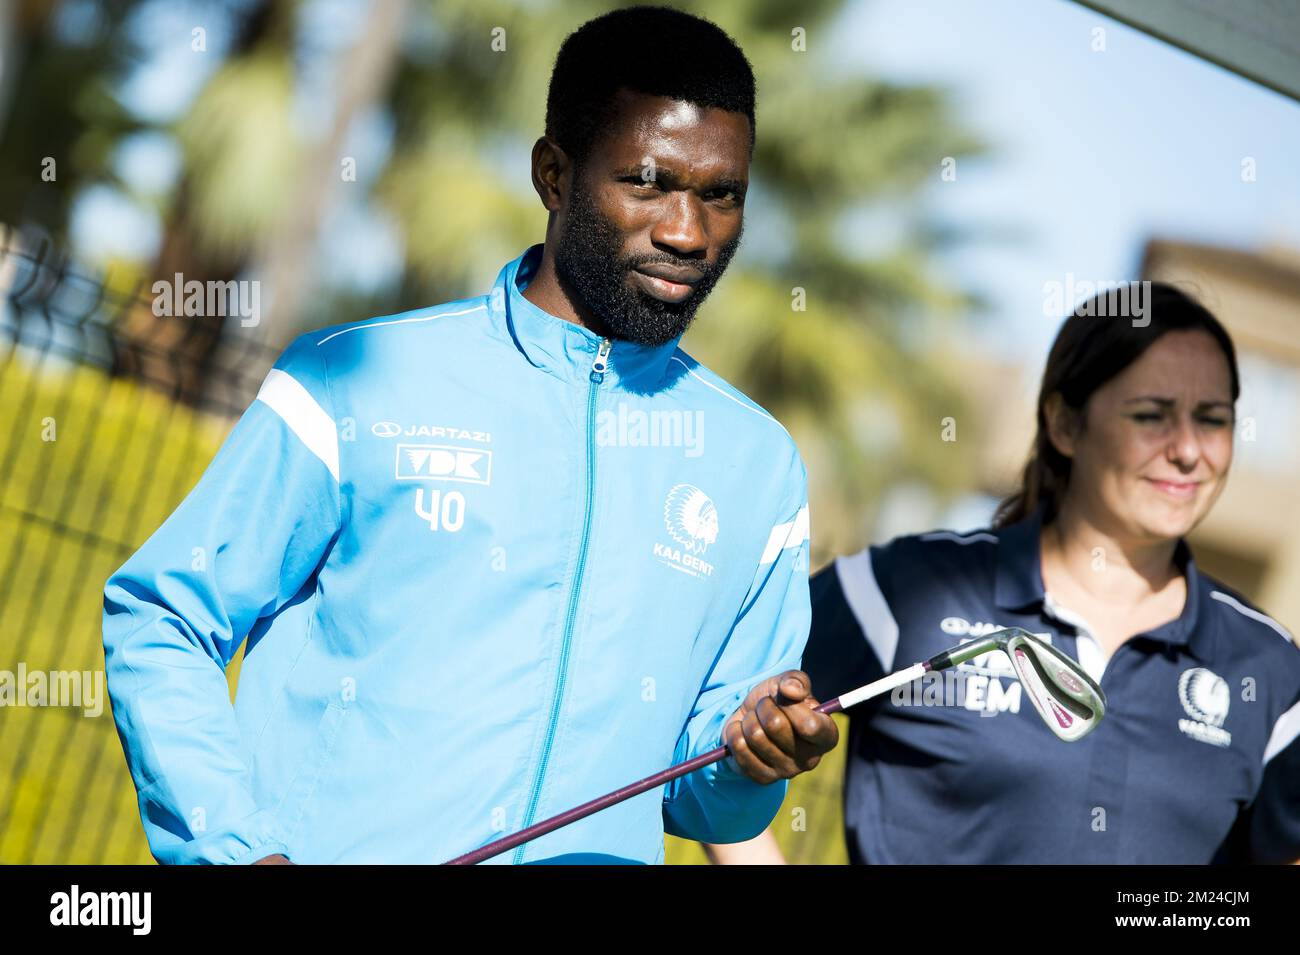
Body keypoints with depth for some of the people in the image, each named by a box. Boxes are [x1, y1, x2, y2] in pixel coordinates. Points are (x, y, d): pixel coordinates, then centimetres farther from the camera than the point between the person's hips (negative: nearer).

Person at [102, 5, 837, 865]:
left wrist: (750, 763, -4)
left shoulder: (758, 466, 11)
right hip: (328, 851, -3)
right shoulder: (357, 385, 2)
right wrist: (242, 847, -6)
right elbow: (159, 621, 5)